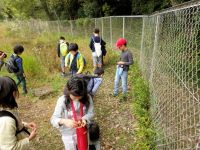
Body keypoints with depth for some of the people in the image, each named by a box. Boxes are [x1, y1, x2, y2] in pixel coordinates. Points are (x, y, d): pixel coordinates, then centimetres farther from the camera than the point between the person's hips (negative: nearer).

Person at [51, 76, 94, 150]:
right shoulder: (62, 101, -24)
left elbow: (90, 113, -8)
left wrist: (84, 119, -29)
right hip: (68, 134, -2)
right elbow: (53, 119, -23)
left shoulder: (87, 98, -18)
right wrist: (64, 121, -43)